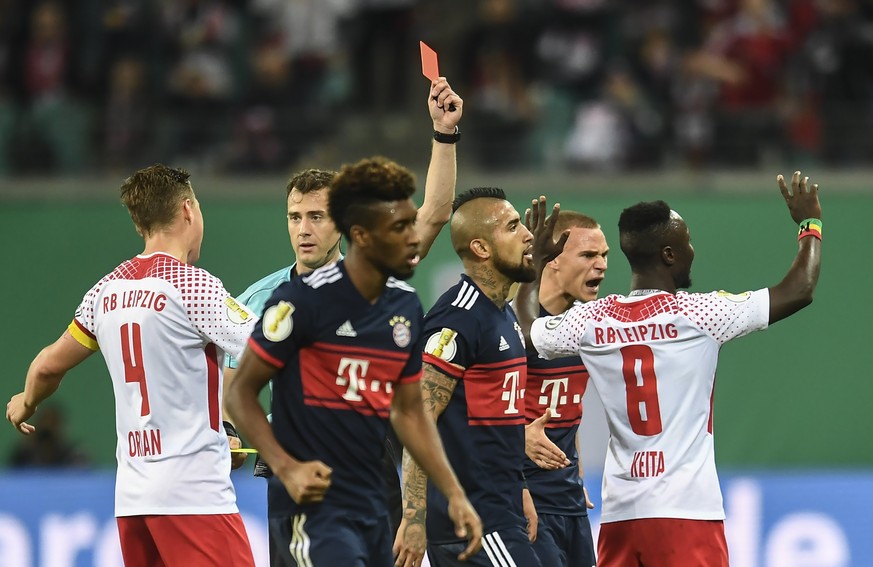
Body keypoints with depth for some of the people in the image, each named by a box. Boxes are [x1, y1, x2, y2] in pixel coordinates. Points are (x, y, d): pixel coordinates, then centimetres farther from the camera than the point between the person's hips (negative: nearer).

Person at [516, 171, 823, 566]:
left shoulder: (590, 322, 4)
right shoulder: (696, 314, -7)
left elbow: (528, 327, 26)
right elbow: (798, 291, -2)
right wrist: (810, 225, 15)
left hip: (619, 513, 5)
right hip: (686, 511, -5)